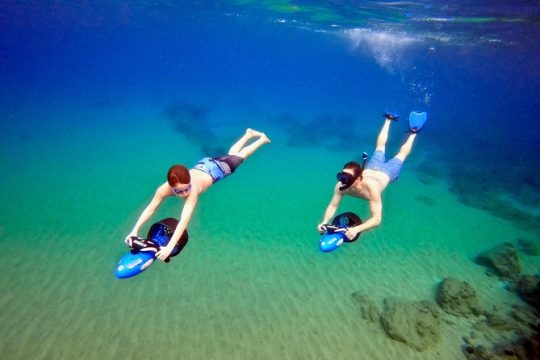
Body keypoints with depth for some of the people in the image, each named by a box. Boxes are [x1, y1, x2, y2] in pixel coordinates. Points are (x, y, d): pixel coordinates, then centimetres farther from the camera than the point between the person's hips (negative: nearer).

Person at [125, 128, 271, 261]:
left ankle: (262, 139, 47)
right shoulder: (164, 189, -36)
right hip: (202, 165, 4)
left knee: (238, 157, 22)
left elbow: (184, 220, -54)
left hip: (215, 169, -4)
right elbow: (150, 209, -32)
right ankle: (248, 135, 56)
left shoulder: (193, 189, -49)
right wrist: (135, 230, -42)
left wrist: (170, 247, -59)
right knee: (231, 154, 30)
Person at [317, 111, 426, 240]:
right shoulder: (340, 186, -40)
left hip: (386, 173, -4)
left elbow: (377, 219, -52)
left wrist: (356, 229, -68)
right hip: (371, 168, 4)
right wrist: (325, 222, -51)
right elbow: (332, 206, -30)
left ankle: (413, 132, 48)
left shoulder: (371, 188, -51)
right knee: (379, 147, 32)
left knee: (401, 155, 27)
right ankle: (388, 120, 54)